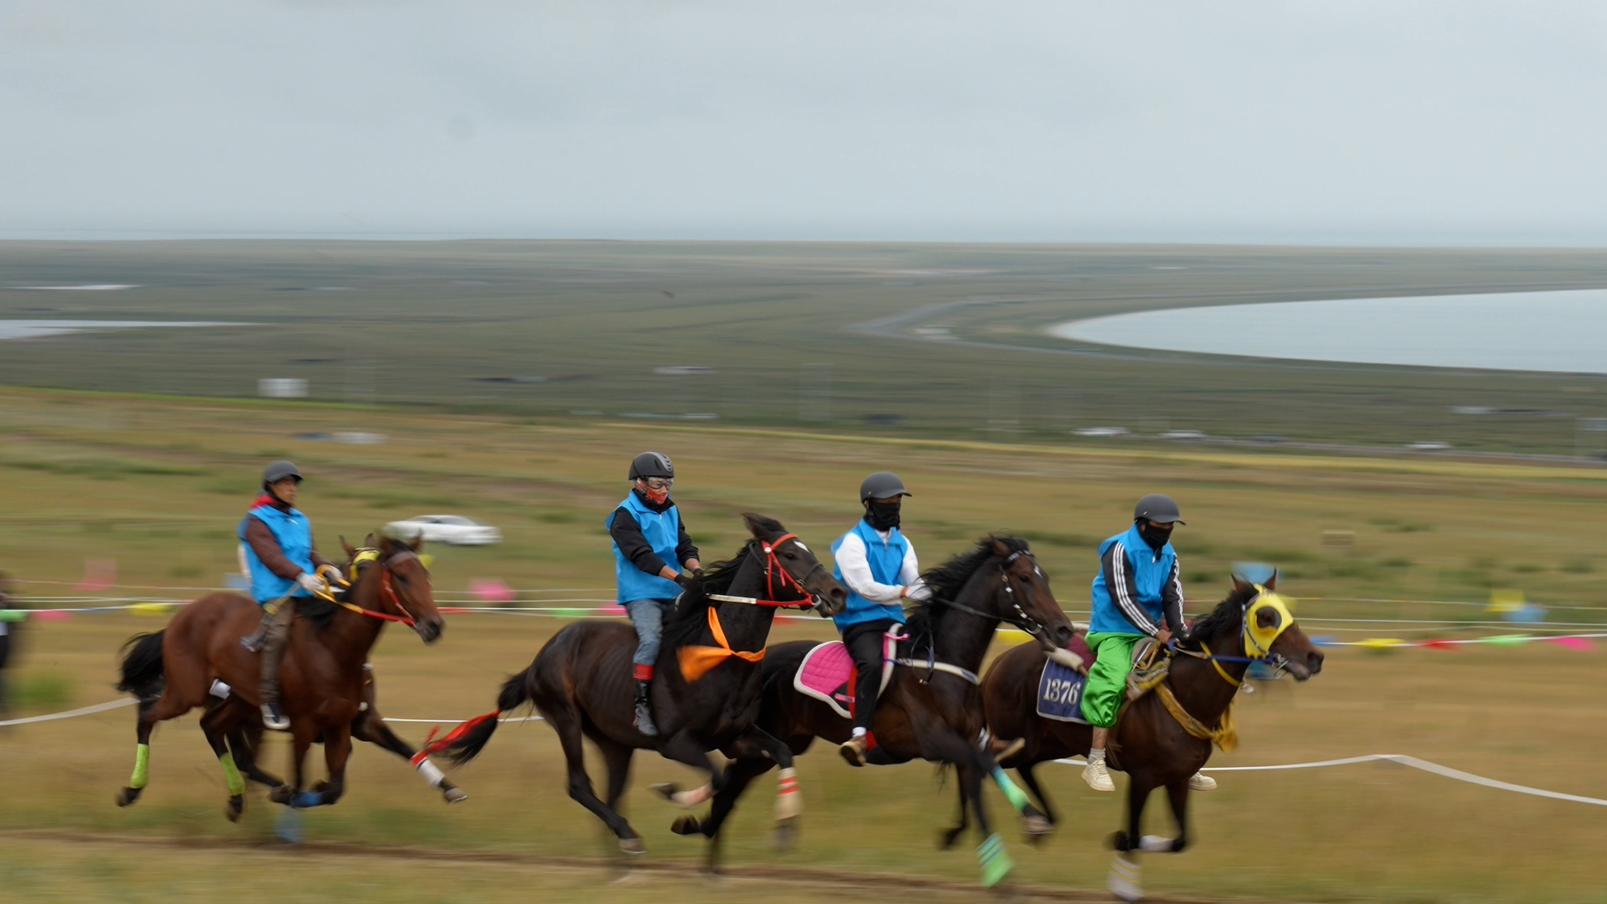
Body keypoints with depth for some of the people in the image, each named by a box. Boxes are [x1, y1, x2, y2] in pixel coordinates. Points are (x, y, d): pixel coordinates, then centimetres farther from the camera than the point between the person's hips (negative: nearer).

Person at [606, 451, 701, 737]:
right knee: (651, 639, -28)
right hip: (641, 593, -8)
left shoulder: (670, 511, 14)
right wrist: (679, 577, -28)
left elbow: (684, 547, 8)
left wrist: (696, 569, -15)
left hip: (672, 595, 8)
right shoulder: (626, 516, -8)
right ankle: (642, 705, -25)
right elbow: (641, 555, -20)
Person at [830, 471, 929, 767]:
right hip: (860, 622, -7)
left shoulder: (902, 544, 15)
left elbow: (915, 581, 2)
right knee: (872, 664, -35)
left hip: (894, 621, 7)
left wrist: (929, 593, -22)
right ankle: (859, 735, -43)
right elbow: (865, 586, -18)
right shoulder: (853, 542, -5)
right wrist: (903, 592, -30)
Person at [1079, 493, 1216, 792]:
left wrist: (1177, 630, -17)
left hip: (1151, 633, 8)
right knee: (1113, 681, -30)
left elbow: (1173, 597, 3)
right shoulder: (1121, 549, -12)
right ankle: (1095, 763, -27)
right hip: (1114, 632, -8)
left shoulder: (1169, 555, 11)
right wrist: (1158, 632, -25)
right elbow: (1124, 599, -20)